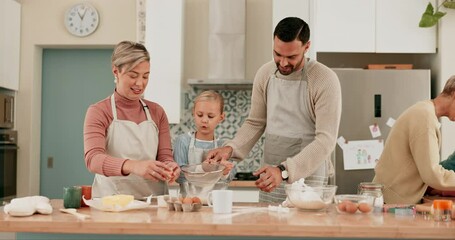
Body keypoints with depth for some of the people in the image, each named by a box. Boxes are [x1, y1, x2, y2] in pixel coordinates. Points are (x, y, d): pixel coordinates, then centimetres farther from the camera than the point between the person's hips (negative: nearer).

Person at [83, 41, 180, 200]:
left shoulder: (157, 112, 10)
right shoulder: (98, 112, -1)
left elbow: (165, 156, 8)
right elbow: (93, 159, -15)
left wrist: (169, 167, -15)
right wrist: (132, 166, -32)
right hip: (111, 202, -3)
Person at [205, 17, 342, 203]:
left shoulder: (325, 81, -15)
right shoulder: (265, 74, 2)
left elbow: (325, 140, -18)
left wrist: (284, 171, -27)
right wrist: (231, 148, -7)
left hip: (308, 179, -4)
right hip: (269, 178, 5)